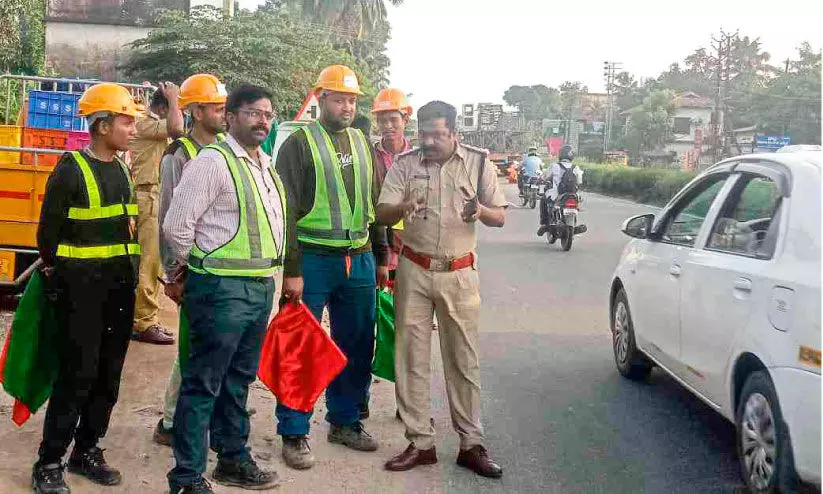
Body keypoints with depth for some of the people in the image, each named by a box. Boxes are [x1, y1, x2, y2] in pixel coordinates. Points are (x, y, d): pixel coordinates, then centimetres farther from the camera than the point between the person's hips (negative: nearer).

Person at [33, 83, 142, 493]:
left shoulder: (122, 171, 11)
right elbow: (49, 232, -8)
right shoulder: (71, 170, -11)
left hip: (120, 287, 7)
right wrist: (56, 280, -4)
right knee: (77, 374, -6)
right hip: (81, 288, -7)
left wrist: (131, 275, 17)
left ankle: (86, 451, 24)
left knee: (109, 374, 10)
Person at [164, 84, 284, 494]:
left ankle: (233, 460, 32)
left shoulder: (267, 167, 14)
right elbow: (176, 225, -14)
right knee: (203, 383, -1)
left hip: (261, 287, 8)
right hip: (223, 289, -8)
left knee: (238, 380, 18)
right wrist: (200, 266, 0)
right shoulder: (213, 162, -11)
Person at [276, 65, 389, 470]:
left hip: (360, 260, 6)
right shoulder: (300, 142, -4)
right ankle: (294, 433, 12)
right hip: (313, 259, -5)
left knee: (357, 346, 12)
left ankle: (345, 421, 28)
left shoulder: (362, 143, 13)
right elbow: (287, 210, -9)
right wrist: (291, 270, -13)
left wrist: (381, 258, 14)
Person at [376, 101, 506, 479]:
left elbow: (500, 217, 4)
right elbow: (382, 214, -3)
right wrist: (402, 208, -26)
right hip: (414, 270, 1)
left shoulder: (478, 163, 1)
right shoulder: (405, 164, 2)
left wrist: (481, 212, -19)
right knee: (411, 358, 3)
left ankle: (471, 444, 14)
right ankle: (421, 443, 13)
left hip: (459, 274, -1)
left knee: (463, 360, 4)